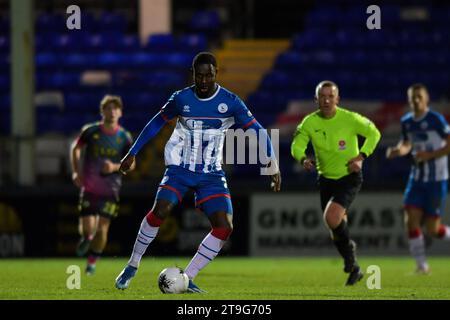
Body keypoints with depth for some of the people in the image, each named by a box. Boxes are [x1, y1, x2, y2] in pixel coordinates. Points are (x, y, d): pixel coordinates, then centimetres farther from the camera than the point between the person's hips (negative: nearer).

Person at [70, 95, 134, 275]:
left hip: (110, 190, 0)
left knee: (102, 229, -6)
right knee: (87, 228, -9)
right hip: (89, 187, 0)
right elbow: (75, 148, 13)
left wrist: (115, 167, -16)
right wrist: (76, 171, 1)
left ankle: (92, 262, 16)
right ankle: (86, 238, 30)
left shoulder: (125, 137, -2)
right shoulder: (90, 131, -3)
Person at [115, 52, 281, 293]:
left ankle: (187, 279, -4)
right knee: (160, 210, -26)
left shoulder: (230, 102, -6)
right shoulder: (181, 98, -4)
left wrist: (273, 166, -9)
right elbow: (157, 123, 11)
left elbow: (257, 131, -1)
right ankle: (132, 267, -9)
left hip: (211, 175, 1)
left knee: (224, 227, -16)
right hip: (179, 169, -1)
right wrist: (132, 153, 14)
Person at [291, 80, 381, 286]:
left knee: (331, 217, -26)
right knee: (336, 229, 10)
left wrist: (361, 157, -12)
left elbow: (374, 133, -1)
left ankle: (349, 249, 4)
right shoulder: (310, 122, -7)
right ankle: (353, 269, 31)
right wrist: (303, 159, -28)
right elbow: (296, 146, -5)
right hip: (326, 178, 4)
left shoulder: (349, 119, -14)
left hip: (349, 178, -4)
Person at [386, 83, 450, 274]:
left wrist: (429, 155, -21)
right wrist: (398, 150, 0)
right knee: (411, 219, -10)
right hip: (417, 178, 5)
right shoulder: (406, 121, 5)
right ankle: (422, 266, -1)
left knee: (432, 229, -6)